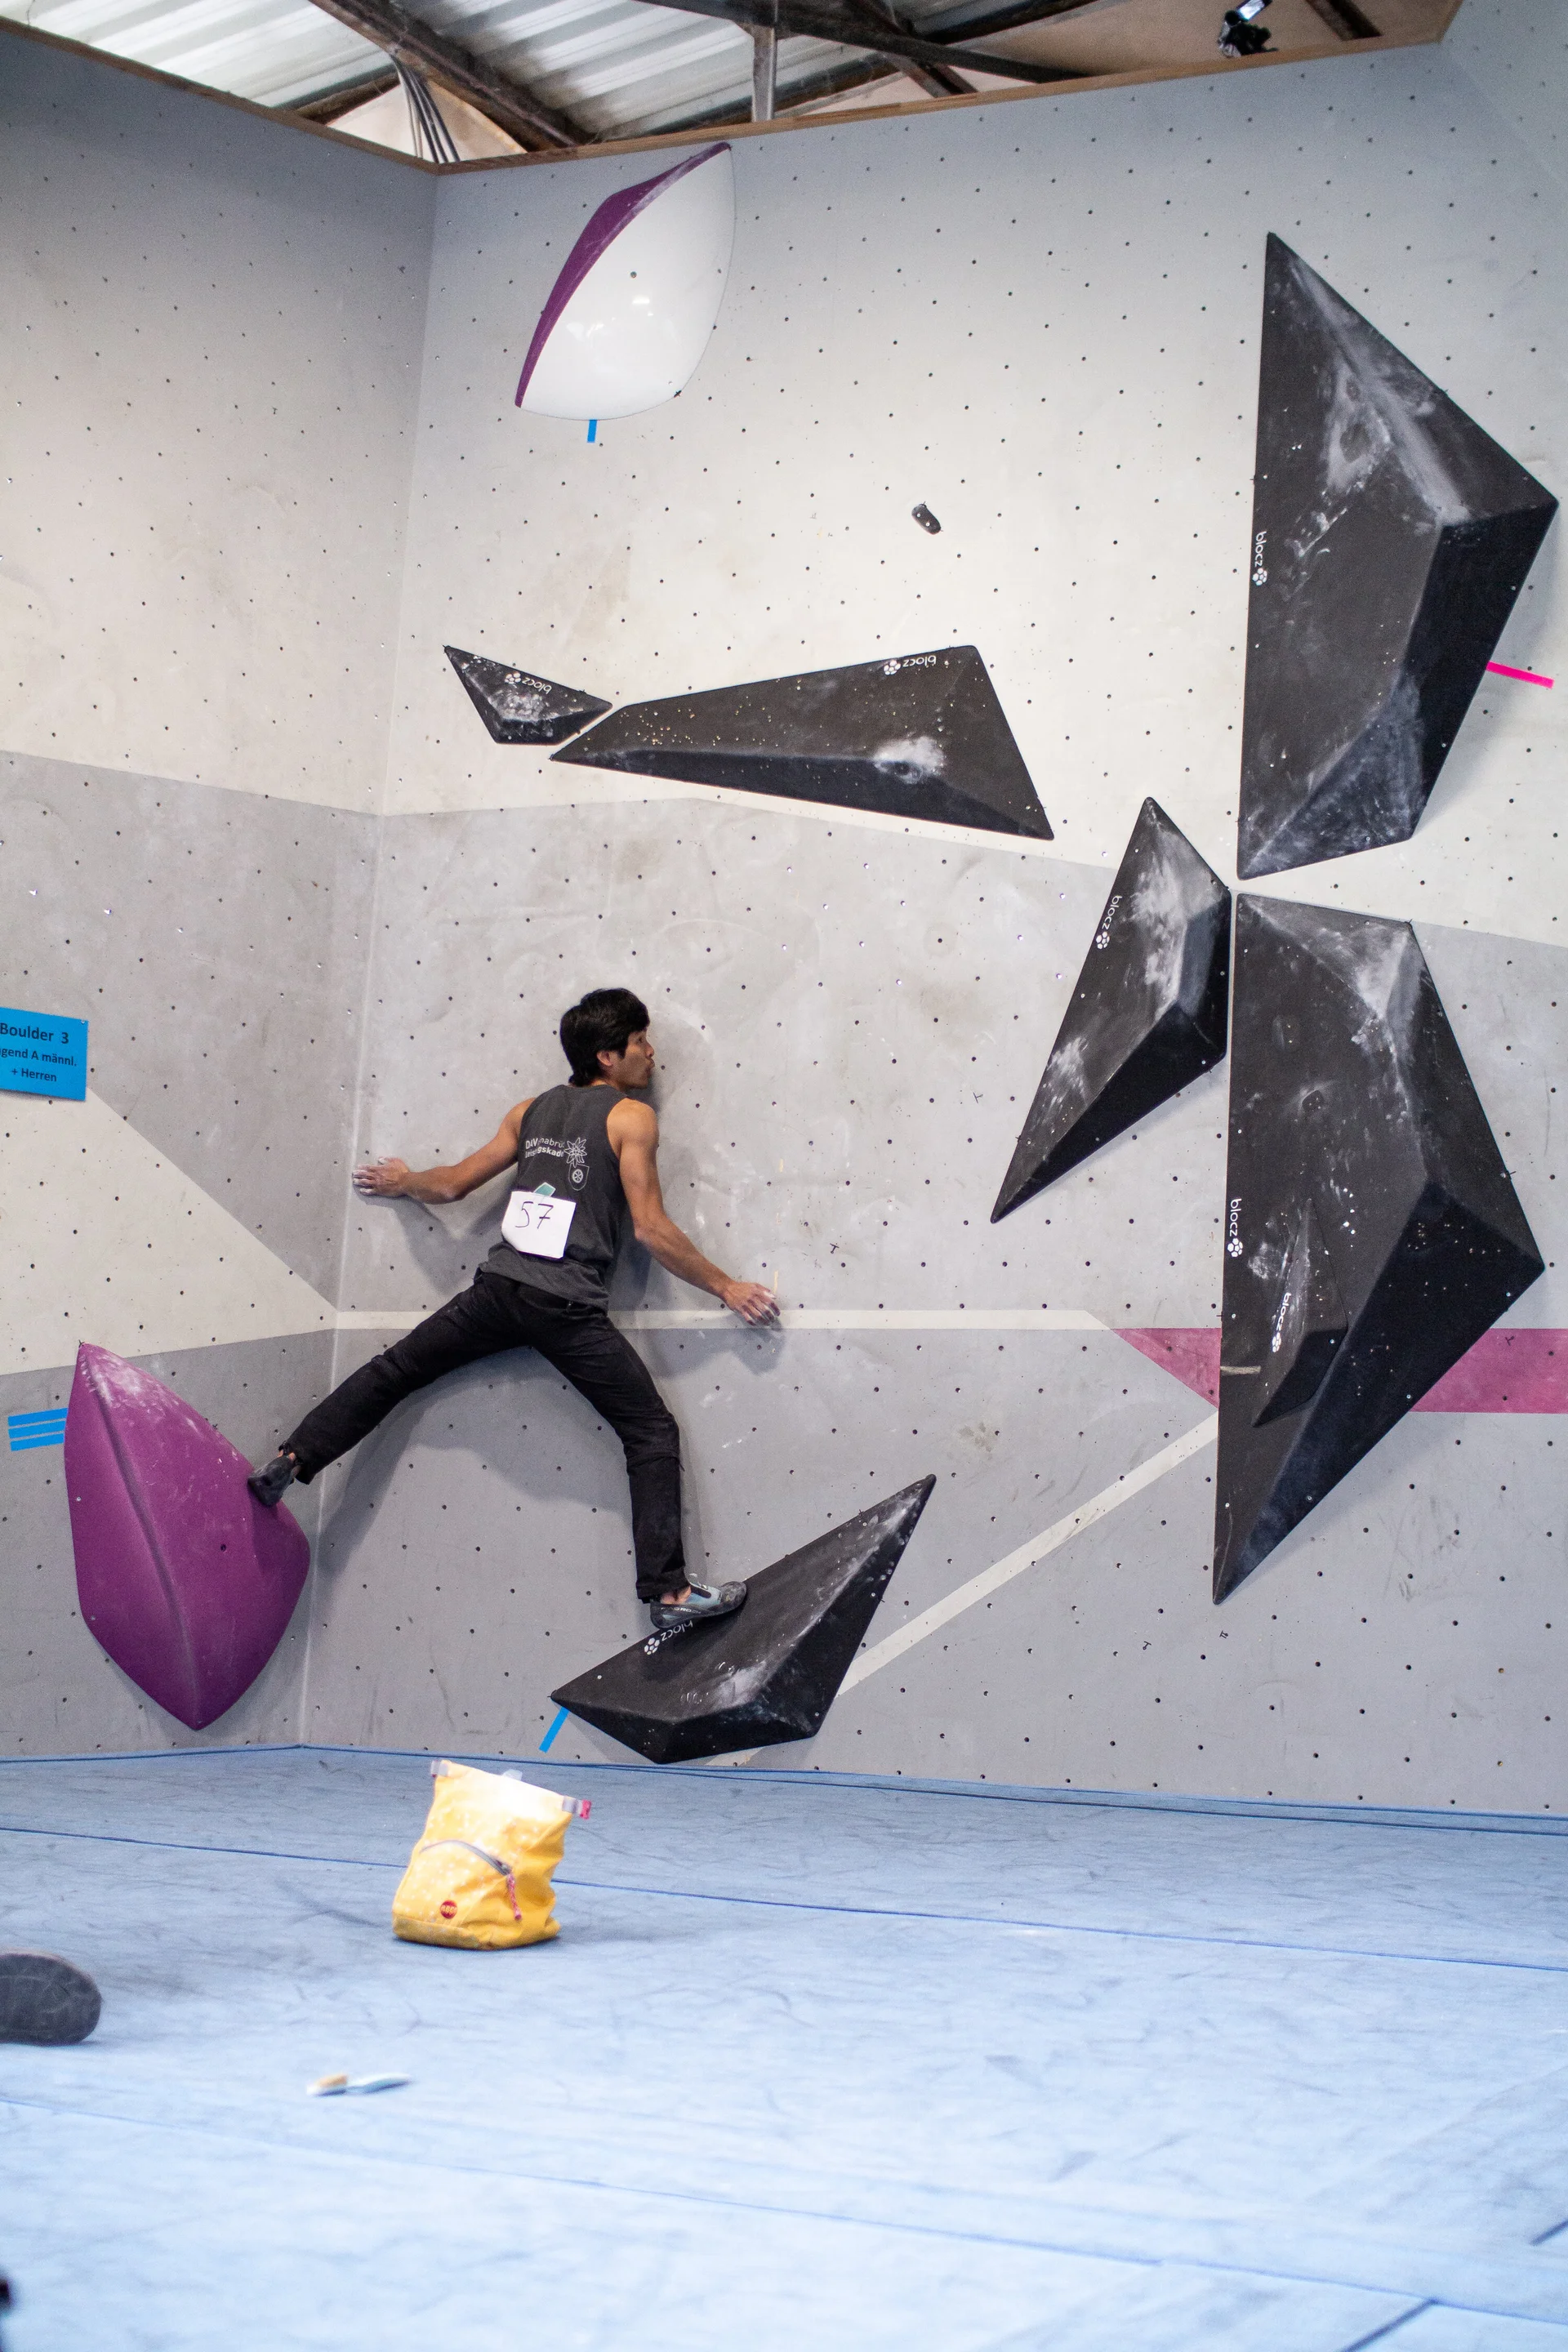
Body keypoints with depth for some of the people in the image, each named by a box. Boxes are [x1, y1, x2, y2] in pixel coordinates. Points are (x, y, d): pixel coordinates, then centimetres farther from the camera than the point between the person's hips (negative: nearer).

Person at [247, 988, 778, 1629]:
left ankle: (291, 1460, 13)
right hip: (569, 1306, -5)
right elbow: (651, 1229, -7)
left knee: (392, 1372, 21)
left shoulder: (532, 1109, 17)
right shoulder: (631, 1116, 0)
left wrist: (401, 1182, 43)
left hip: (499, 1286, 5)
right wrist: (726, 1287, 0)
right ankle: (669, 1592, -11)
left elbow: (454, 1183, 23)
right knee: (653, 1432, -2)